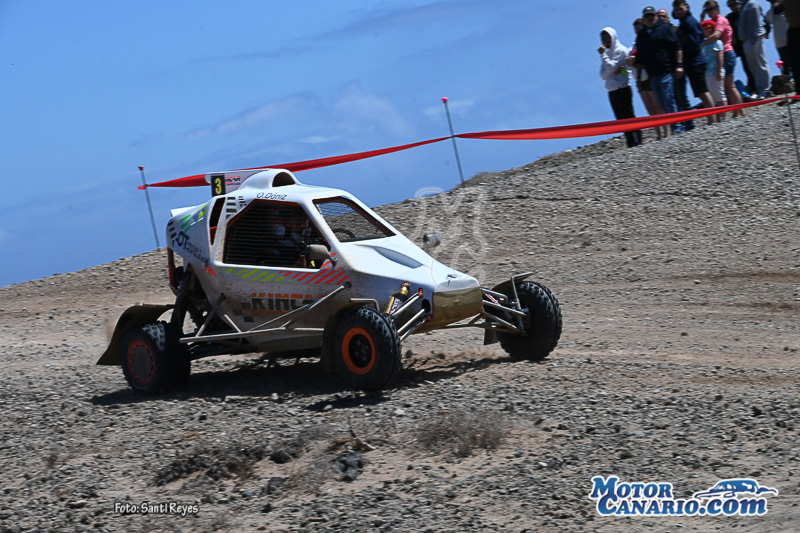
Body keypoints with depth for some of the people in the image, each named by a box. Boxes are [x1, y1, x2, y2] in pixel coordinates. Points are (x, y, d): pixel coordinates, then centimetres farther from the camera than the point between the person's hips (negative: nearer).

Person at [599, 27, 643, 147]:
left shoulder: (621, 50, -4)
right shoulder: (607, 53, 17)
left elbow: (611, 67, -15)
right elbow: (603, 75, 7)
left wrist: (603, 54, -9)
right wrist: (613, 72, -12)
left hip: (622, 89, -8)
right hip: (612, 91, 8)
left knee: (628, 117, -10)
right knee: (621, 119, 5)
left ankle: (636, 142, -11)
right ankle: (631, 144, 6)